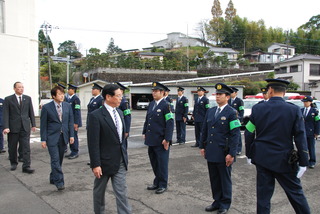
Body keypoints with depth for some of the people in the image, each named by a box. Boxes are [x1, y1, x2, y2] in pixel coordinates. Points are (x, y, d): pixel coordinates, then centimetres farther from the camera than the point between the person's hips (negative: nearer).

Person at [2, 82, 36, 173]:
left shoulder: (28, 98, 8)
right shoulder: (8, 99, 1)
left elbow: (31, 112, 10)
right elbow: (5, 114, -4)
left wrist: (33, 124, 7)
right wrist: (6, 127, -13)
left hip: (25, 127, 1)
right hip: (13, 127, -1)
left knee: (26, 147, -4)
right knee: (12, 147, 11)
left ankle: (26, 166, -2)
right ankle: (13, 163, 31)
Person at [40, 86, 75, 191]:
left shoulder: (67, 106, 6)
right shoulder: (46, 107, -5)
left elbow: (70, 121, 8)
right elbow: (43, 125, -3)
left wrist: (71, 135, 2)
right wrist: (43, 139, -6)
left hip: (64, 137, 4)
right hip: (52, 137, -4)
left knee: (59, 160, 12)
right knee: (55, 160, -8)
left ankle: (53, 178, 29)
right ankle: (59, 182, -3)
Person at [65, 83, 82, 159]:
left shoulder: (76, 99, -13)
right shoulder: (68, 98, 13)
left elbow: (77, 111, -17)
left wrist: (76, 123, -20)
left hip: (74, 121, -8)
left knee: (74, 136, -3)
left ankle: (75, 152, 7)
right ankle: (72, 151, 22)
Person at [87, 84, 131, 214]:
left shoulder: (119, 112, 6)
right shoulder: (96, 115, -16)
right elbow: (93, 143, -17)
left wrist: (125, 156, 14)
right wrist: (95, 165, -18)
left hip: (120, 162, 5)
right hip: (104, 162, -5)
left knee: (122, 192, 4)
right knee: (99, 191, 16)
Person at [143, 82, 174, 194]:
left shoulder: (166, 105, -11)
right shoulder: (151, 104, 11)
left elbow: (170, 123, -15)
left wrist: (167, 139, -18)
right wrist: (144, 132, 15)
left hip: (161, 141, -7)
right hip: (151, 140, 7)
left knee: (162, 163, 5)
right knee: (154, 162, 16)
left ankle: (163, 185, 19)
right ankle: (157, 182, 31)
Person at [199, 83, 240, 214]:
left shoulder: (231, 113, -9)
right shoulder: (210, 111, 9)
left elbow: (235, 135, -13)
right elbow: (205, 130, 15)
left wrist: (231, 154, -16)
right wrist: (202, 146, 11)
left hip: (223, 153, -5)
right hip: (211, 152, 5)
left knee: (225, 179, 9)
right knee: (214, 179, 14)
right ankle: (217, 201, 29)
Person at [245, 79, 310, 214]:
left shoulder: (258, 108, -4)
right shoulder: (294, 110, -8)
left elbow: (249, 134, 0)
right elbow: (300, 138, -9)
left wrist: (249, 154, 11)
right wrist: (303, 163, -4)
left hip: (262, 158, 2)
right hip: (284, 160, -1)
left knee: (263, 192, 10)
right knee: (295, 192, 13)